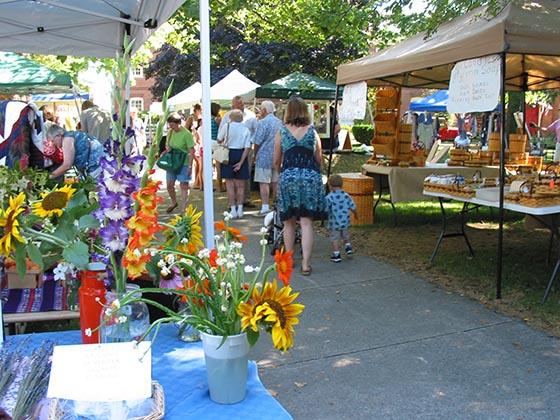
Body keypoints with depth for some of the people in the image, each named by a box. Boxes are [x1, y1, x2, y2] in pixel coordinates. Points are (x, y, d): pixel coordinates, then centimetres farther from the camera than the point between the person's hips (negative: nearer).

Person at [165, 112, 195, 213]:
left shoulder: (186, 134, -15)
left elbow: (191, 151, -14)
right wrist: (167, 147, -5)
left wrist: (190, 166, -17)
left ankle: (182, 208, 6)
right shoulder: (170, 132, 3)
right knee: (169, 184, 11)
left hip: (183, 163, -6)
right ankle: (174, 202, 34)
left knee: (183, 186, -1)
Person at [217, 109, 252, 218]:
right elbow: (247, 147, -6)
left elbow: (219, 140, 3)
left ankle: (233, 210, 4)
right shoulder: (246, 129, 1)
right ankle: (240, 209, 11)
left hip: (228, 154, -2)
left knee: (230, 184, 5)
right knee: (240, 185, 10)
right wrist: (241, 162, -7)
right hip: (241, 155, 2)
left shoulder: (226, 126, -6)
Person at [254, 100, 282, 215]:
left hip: (264, 156, -7)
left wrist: (255, 155, 2)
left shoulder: (262, 122, -11)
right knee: (276, 182, 12)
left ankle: (265, 207, -8)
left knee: (263, 182, -5)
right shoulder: (280, 122, 10)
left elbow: (257, 142, -12)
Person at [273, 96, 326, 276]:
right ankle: (306, 263, -2)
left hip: (288, 176, 0)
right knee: (306, 222, 1)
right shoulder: (313, 131, 7)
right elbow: (319, 159, 13)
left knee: (289, 222, 13)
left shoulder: (282, 132, 4)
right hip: (311, 176, 0)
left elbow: (276, 161, 9)